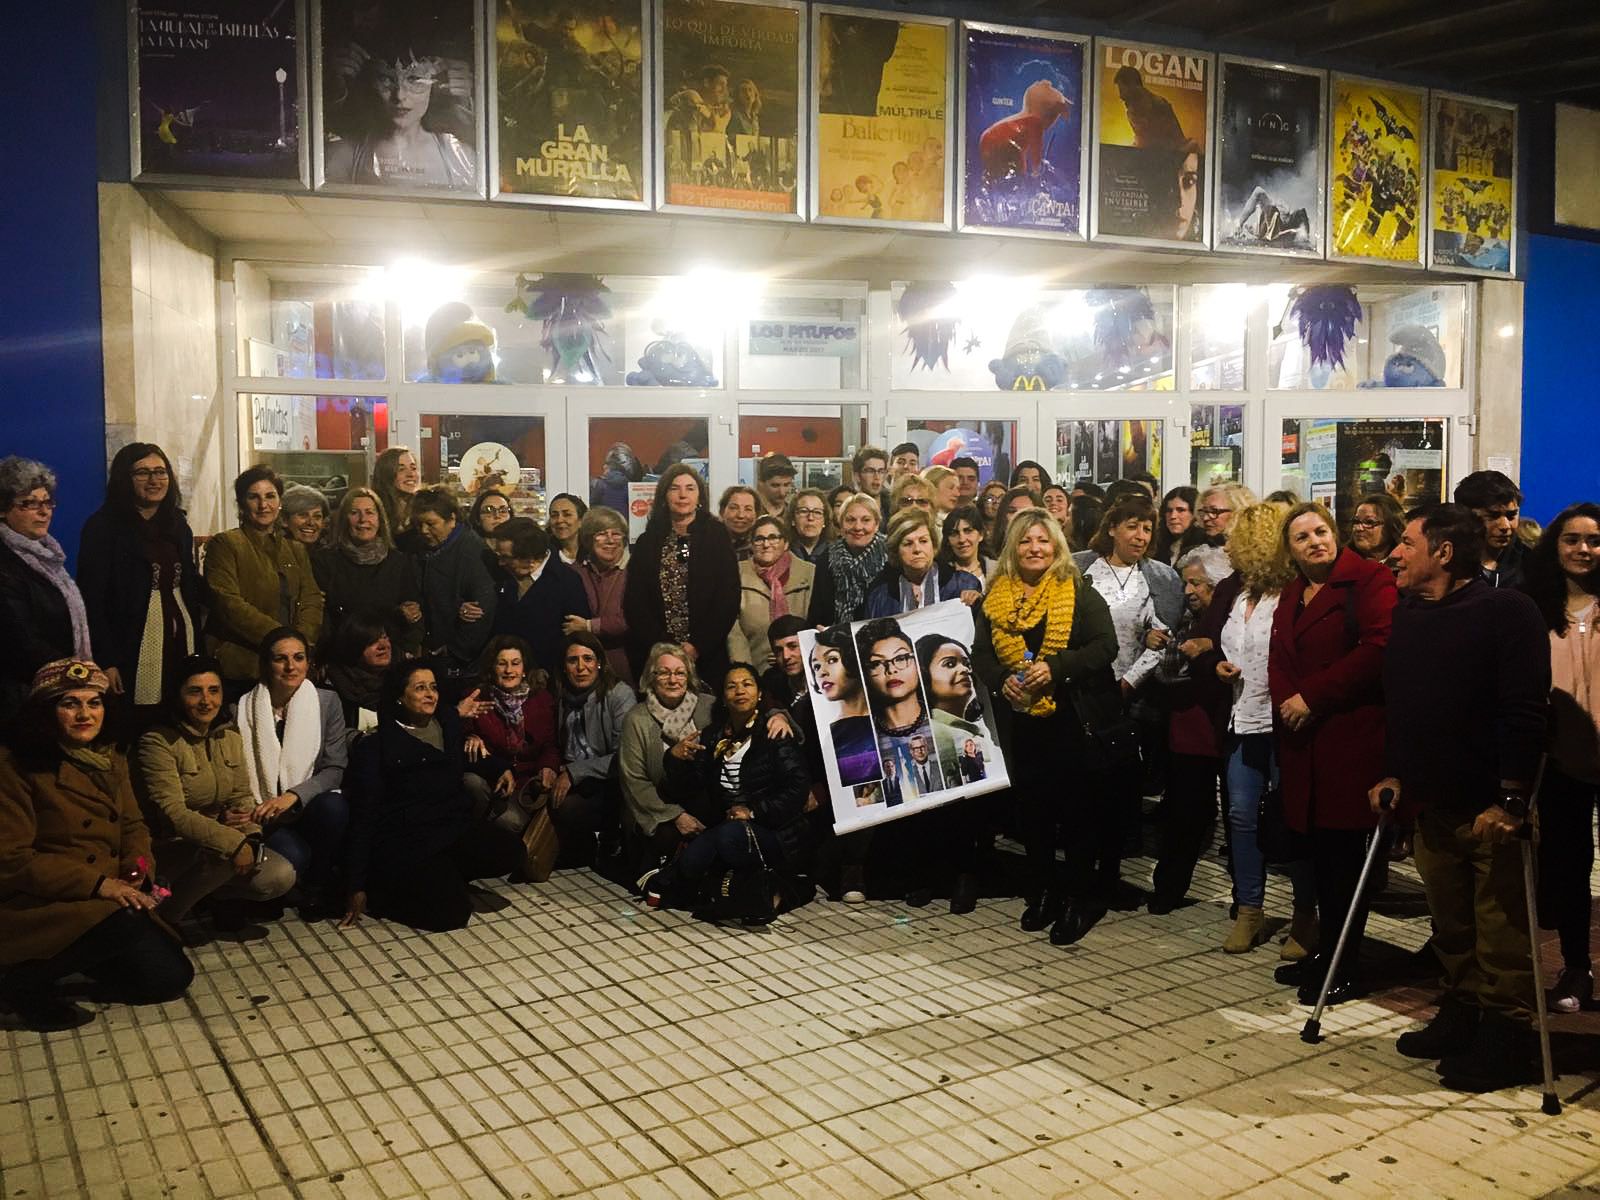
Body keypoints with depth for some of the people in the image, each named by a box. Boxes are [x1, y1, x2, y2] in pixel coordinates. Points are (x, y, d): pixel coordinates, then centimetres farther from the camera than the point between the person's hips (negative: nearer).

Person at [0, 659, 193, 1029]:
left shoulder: (110, 760, 11)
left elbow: (133, 825, 16)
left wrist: (138, 867, -8)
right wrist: (97, 884, -22)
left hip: (106, 900, 7)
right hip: (37, 905, -7)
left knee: (172, 978, -3)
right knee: (129, 927, -34)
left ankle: (87, 969, 21)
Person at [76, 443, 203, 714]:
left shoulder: (177, 523, 13)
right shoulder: (103, 526, -5)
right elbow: (92, 599, -10)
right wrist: (106, 662, -15)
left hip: (181, 641, 6)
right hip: (131, 651, -5)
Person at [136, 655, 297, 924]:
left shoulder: (231, 737, 7)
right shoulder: (158, 742, -14)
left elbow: (243, 796, 8)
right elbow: (173, 813, -22)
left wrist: (242, 817, -17)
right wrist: (234, 842, -31)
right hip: (171, 849, -6)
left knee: (281, 876, -17)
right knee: (226, 851, -35)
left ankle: (216, 894, 11)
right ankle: (165, 915, -11)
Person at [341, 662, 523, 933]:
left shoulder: (449, 723, 9)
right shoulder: (375, 745, -6)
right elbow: (363, 816, -5)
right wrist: (357, 887, -6)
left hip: (453, 829, 6)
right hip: (404, 843, -6)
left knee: (510, 850, -20)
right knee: (452, 911, -23)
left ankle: (444, 876, 3)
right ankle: (384, 890, 4)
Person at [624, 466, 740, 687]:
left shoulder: (717, 536, 4)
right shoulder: (648, 542, 10)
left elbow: (729, 598, -2)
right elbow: (633, 602, 4)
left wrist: (698, 646, -10)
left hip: (706, 656, -1)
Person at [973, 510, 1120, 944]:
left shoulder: (1080, 594, -2)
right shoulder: (995, 598, 8)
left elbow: (1105, 647, -10)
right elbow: (981, 656, 9)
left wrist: (1055, 667, -21)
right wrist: (1002, 679, -11)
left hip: (1074, 718, -3)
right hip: (1020, 721, 4)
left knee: (1079, 809, -1)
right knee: (1032, 807, 11)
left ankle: (1079, 900, 9)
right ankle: (1042, 892, 25)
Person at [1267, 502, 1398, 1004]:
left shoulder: (1369, 581, -5)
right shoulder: (1292, 594, 20)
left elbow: (1376, 650, -16)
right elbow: (1279, 659, 17)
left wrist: (1312, 697, -14)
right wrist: (1286, 700, -4)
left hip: (1351, 736, -7)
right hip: (1302, 739, 7)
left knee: (1344, 852, -2)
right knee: (1318, 848, 9)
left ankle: (1346, 967, 8)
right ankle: (1327, 950, 21)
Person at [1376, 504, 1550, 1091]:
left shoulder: (1508, 611, -11)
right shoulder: (1407, 613, 10)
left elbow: (1526, 712, -16)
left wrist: (1511, 799, -20)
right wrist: (1395, 774, 10)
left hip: (1493, 807, -7)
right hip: (1431, 802, 7)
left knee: (1501, 933, 1)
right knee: (1450, 926, 15)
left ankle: (1505, 1037, 11)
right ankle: (1460, 1015, 28)